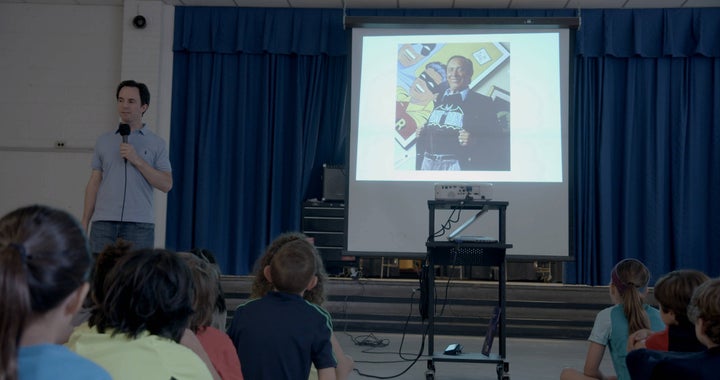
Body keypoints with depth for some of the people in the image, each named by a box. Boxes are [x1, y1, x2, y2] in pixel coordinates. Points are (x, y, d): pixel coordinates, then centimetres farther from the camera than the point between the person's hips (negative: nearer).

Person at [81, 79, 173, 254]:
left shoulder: (156, 143, 7)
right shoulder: (104, 141, 14)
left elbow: (166, 184, -1)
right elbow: (94, 183, 13)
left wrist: (137, 160, -11)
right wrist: (84, 223, 7)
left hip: (139, 225, -2)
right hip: (103, 222, 2)